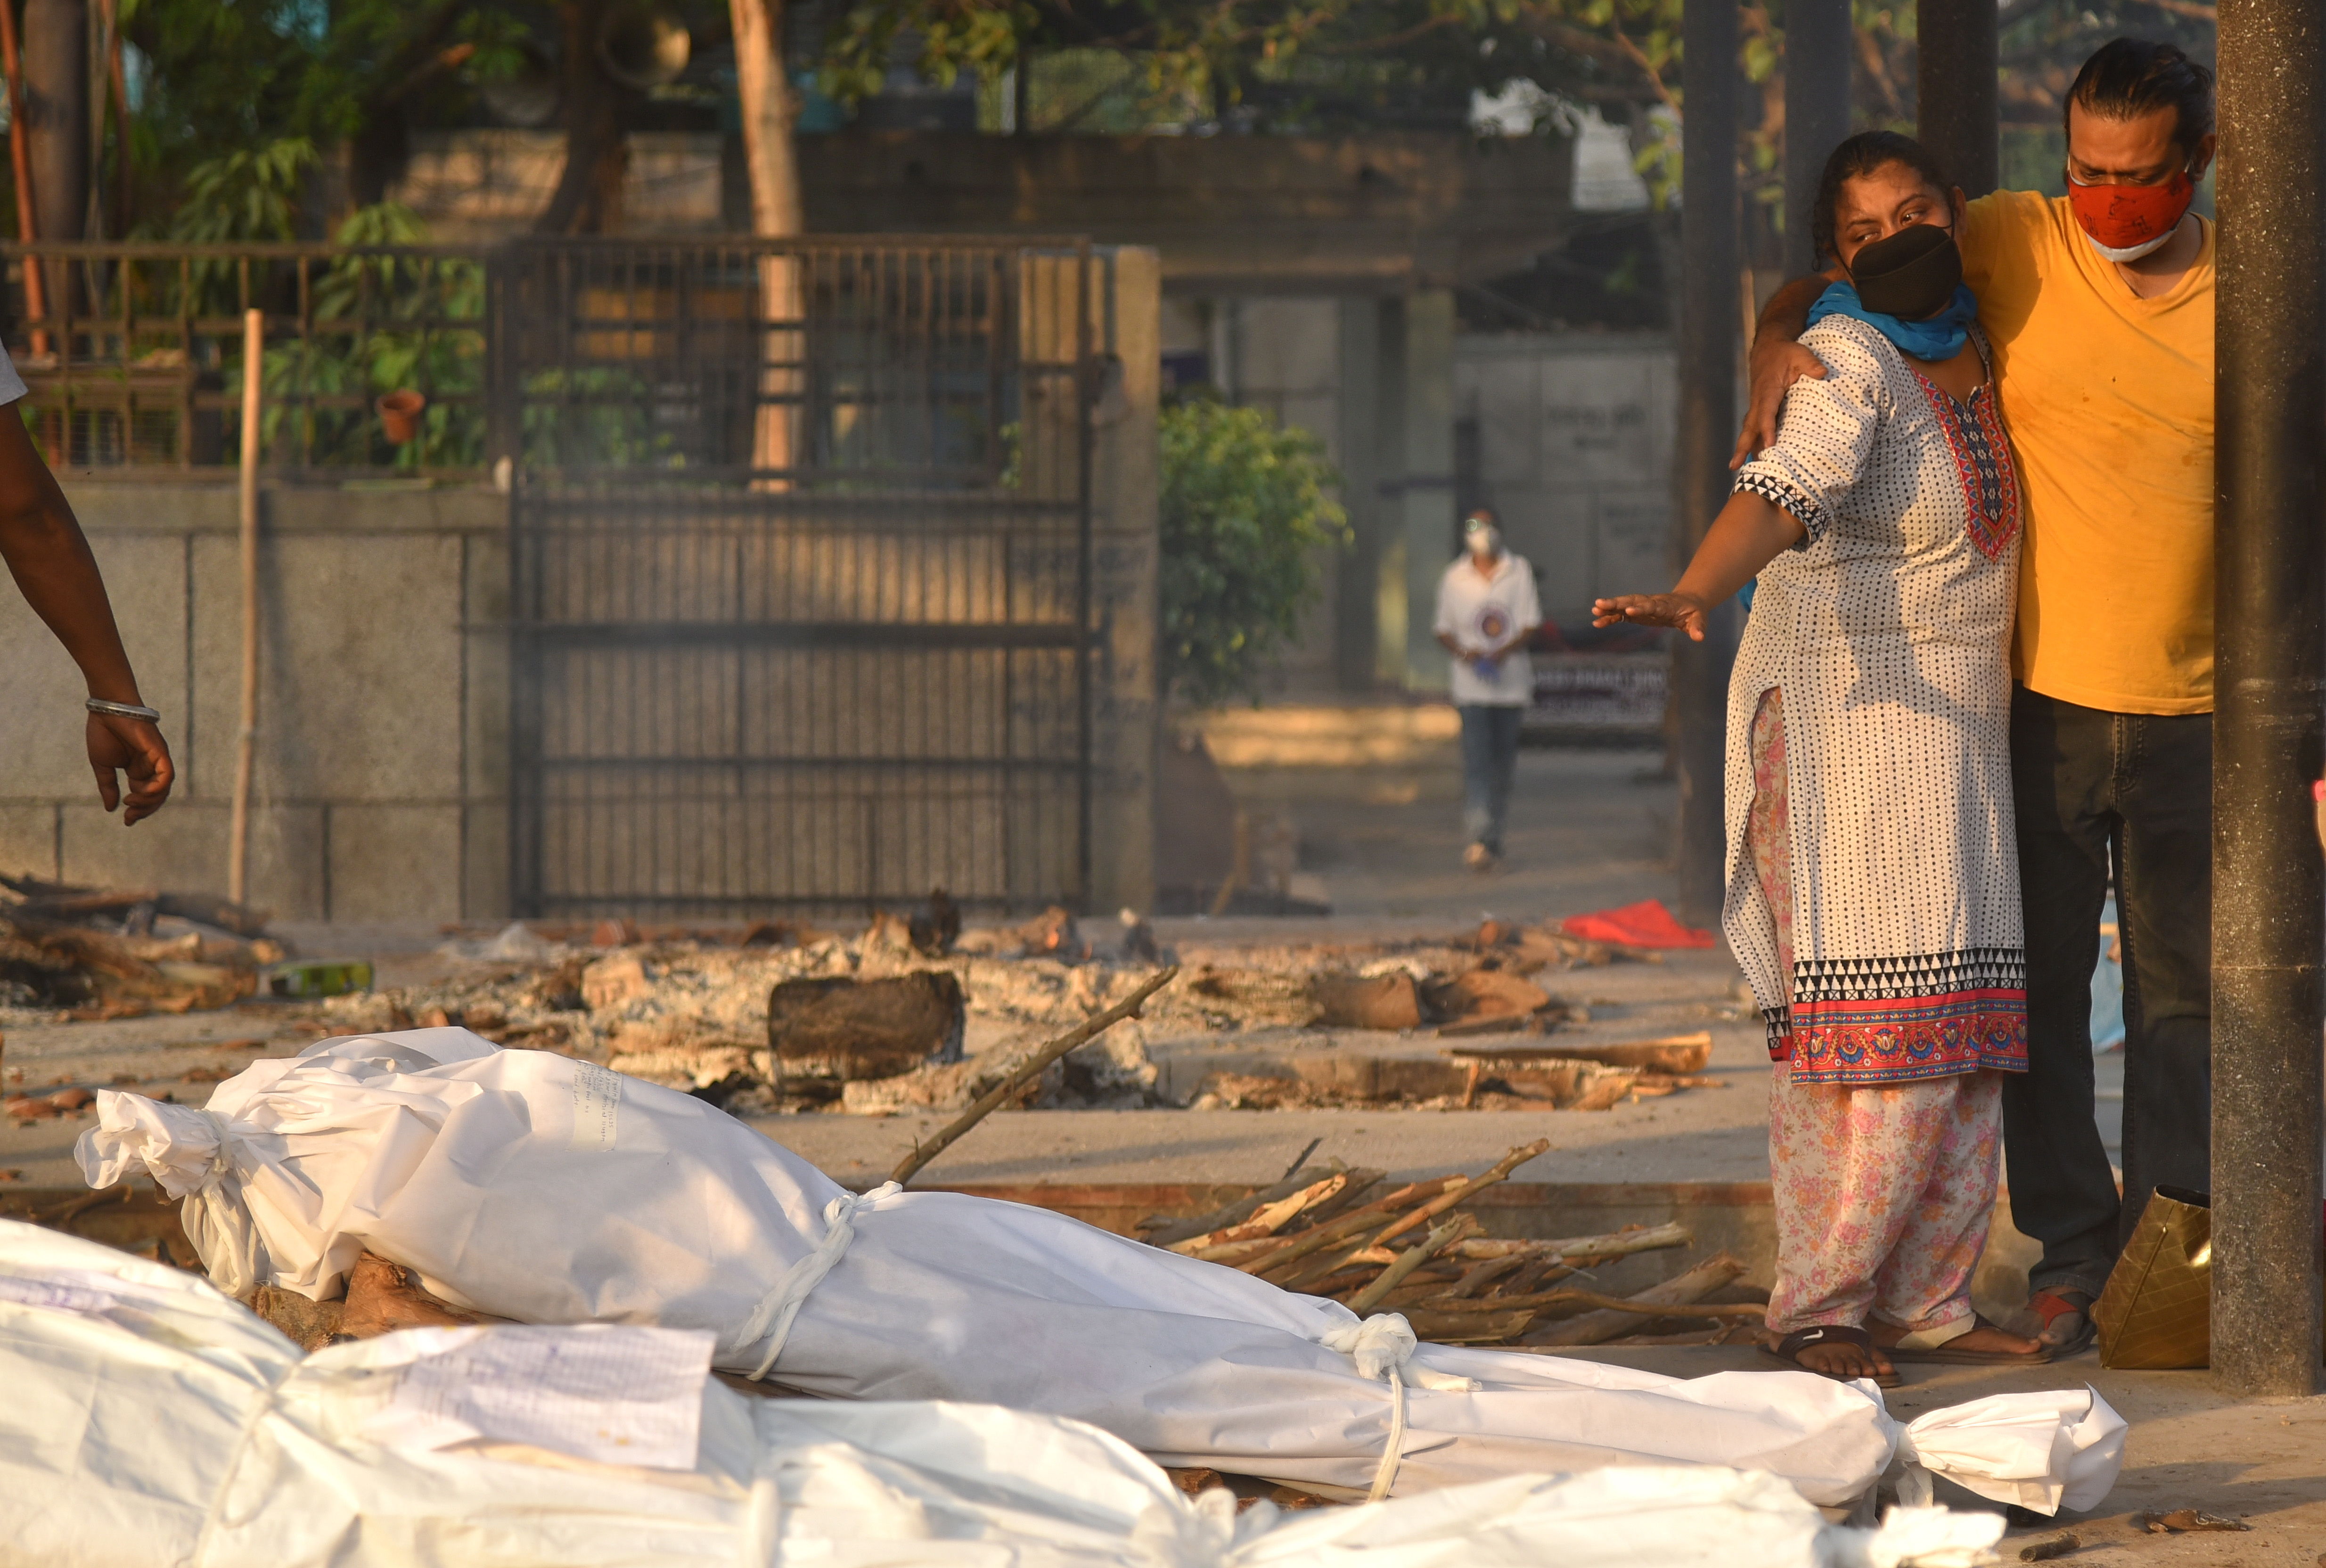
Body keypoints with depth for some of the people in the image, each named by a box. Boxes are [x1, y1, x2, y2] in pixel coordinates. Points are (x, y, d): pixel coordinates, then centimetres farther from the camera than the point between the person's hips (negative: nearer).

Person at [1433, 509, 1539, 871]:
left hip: (1511, 681, 2)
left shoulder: (1519, 572, 4)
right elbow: (1444, 631, 7)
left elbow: (1530, 624, 1)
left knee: (1504, 762, 8)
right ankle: (1480, 838, -22)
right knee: (1477, 759, -13)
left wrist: (1505, 652, -16)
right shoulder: (1454, 579, 3)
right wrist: (1463, 653, -14)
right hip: (1472, 684, -2)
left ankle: (1494, 834, 21)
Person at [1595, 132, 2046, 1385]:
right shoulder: (1847, 360, -14)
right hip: (1841, 705, -7)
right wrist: (1691, 594, -49)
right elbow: (1786, 489, -32)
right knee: (1868, 1008, -12)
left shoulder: (1976, 346, 8)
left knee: (1963, 1020, 4)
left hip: (1958, 716, 7)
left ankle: (1925, 1301, 10)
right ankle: (1821, 1306, -7)